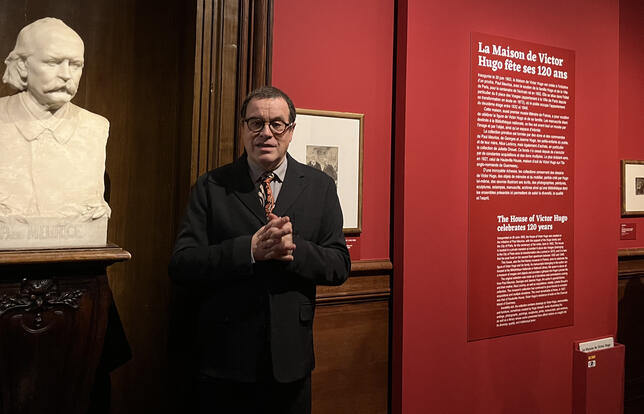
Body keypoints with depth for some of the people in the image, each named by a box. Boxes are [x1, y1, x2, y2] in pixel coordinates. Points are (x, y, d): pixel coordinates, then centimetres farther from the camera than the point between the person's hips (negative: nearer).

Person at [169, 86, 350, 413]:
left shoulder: (319, 187, 2)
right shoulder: (211, 187, -1)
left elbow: (339, 266, -1)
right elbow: (181, 265, -8)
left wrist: (295, 249, -21)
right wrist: (250, 249, -22)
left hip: (291, 358, 1)